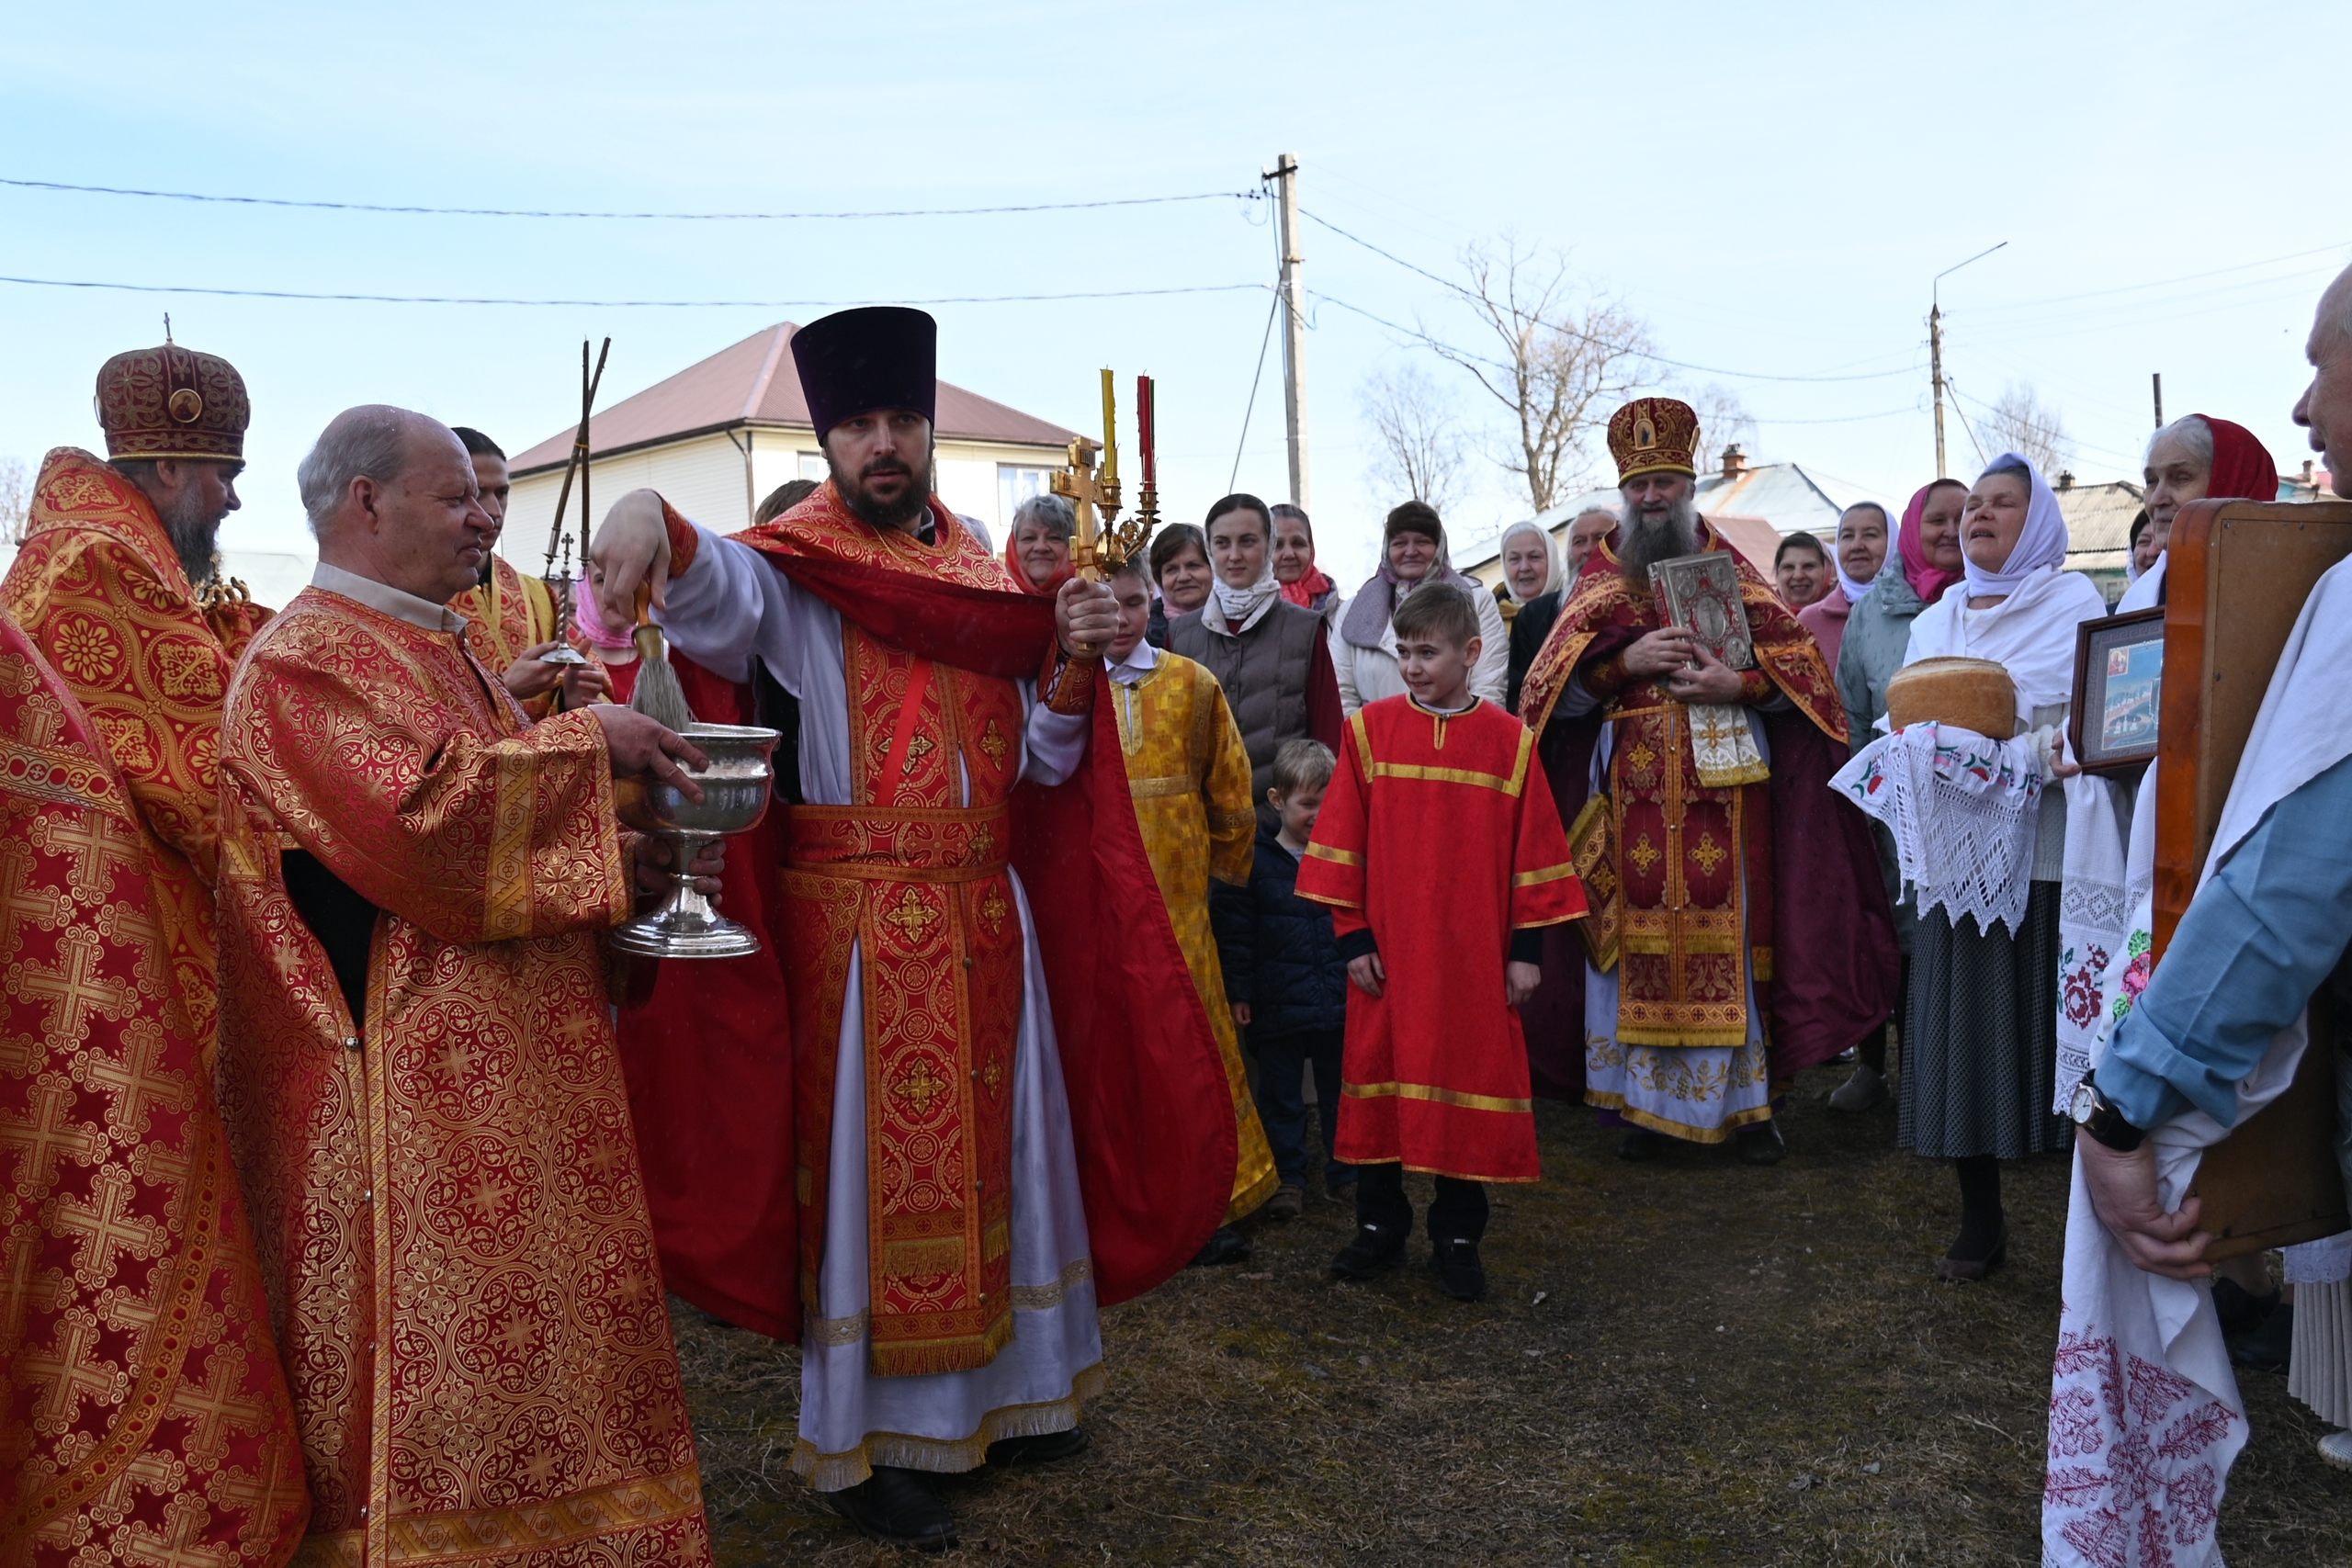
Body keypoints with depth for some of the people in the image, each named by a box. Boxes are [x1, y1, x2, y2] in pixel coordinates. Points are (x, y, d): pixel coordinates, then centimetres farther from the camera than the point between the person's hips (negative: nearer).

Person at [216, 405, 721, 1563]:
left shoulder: (435, 651, 18)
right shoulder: (304, 659, -12)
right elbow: (412, 812, -28)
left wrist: (639, 859, 5)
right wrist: (583, 740, -17)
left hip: (509, 1078, 9)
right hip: (413, 1091, -9)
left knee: (520, 1322, 16)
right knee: (436, 1345, 0)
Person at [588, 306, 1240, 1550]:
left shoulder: (982, 573, 11)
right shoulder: (792, 570, -6)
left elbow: (1044, 759, 10)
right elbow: (713, 585, -31)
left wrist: (1072, 663, -9)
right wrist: (650, 512, -53)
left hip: (988, 917, 6)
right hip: (861, 923, -6)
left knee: (995, 1149, 15)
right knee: (871, 1167, 2)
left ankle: (998, 1393, 33)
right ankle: (863, 1444, 17)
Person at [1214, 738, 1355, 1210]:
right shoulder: (1253, 859, -6)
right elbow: (1232, 928, -5)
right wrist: (1238, 991, -7)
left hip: (1340, 1004, 2)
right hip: (1278, 1005, -2)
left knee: (1340, 1091, 13)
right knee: (1281, 1096, 8)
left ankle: (1344, 1174, 28)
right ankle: (1287, 1179, 21)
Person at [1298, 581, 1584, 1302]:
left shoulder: (1510, 740, 0)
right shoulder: (1371, 728, 0)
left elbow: (1534, 850, 2)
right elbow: (1342, 839, 0)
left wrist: (1528, 945, 0)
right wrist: (1352, 935, -3)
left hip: (1476, 957, 0)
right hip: (1388, 950, 1)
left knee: (1471, 1081, 6)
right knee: (1378, 1077, 9)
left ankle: (1457, 1235, 22)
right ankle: (1379, 1224, 26)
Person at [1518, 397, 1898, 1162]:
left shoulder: (1733, 575, 10)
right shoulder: (1598, 585, 12)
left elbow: (1801, 668, 4)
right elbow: (1552, 689, 1)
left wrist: (1739, 683, -14)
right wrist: (1626, 661, -13)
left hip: (1722, 789, 0)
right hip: (1632, 792, 1)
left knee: (1728, 934, -1)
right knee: (1638, 935, -1)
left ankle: (1745, 1099, 10)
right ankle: (1646, 1100, 8)